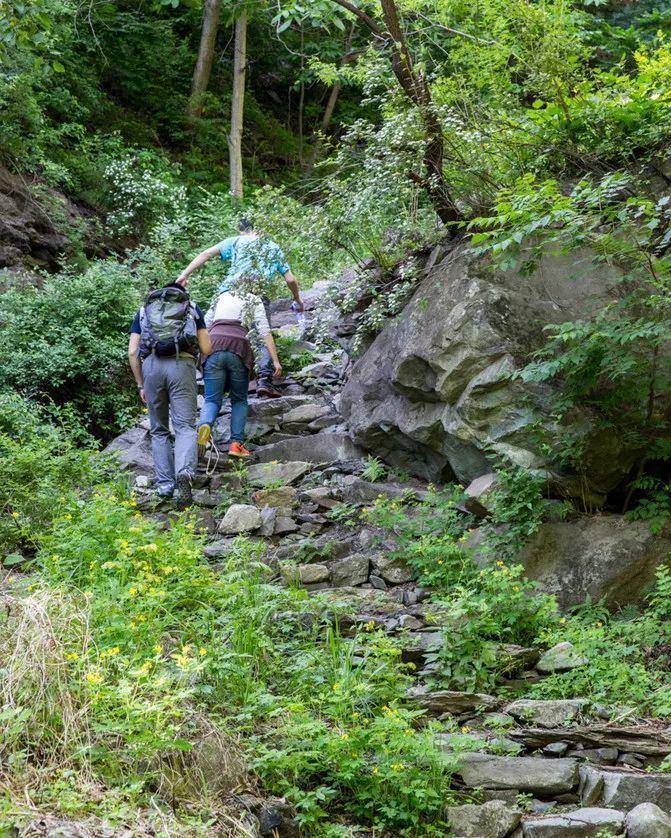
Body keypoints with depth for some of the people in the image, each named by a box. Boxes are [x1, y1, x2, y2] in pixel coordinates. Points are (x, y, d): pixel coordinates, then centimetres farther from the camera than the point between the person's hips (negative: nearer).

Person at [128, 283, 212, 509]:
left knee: (159, 430, 15)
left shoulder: (144, 310, 26)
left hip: (151, 365, 2)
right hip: (182, 364, -1)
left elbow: (132, 352, 15)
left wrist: (140, 385, 21)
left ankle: (165, 485, 10)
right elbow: (206, 349, 15)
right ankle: (184, 473, -32)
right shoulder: (192, 308, 23)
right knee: (185, 427, -6)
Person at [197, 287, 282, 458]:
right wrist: (275, 361, 3)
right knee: (239, 400, 15)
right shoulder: (254, 300, 19)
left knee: (212, 400, 2)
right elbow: (265, 332, 7)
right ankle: (236, 442, -2)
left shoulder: (222, 297, 28)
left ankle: (204, 425, -30)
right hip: (238, 348, -2)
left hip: (213, 347, 2)